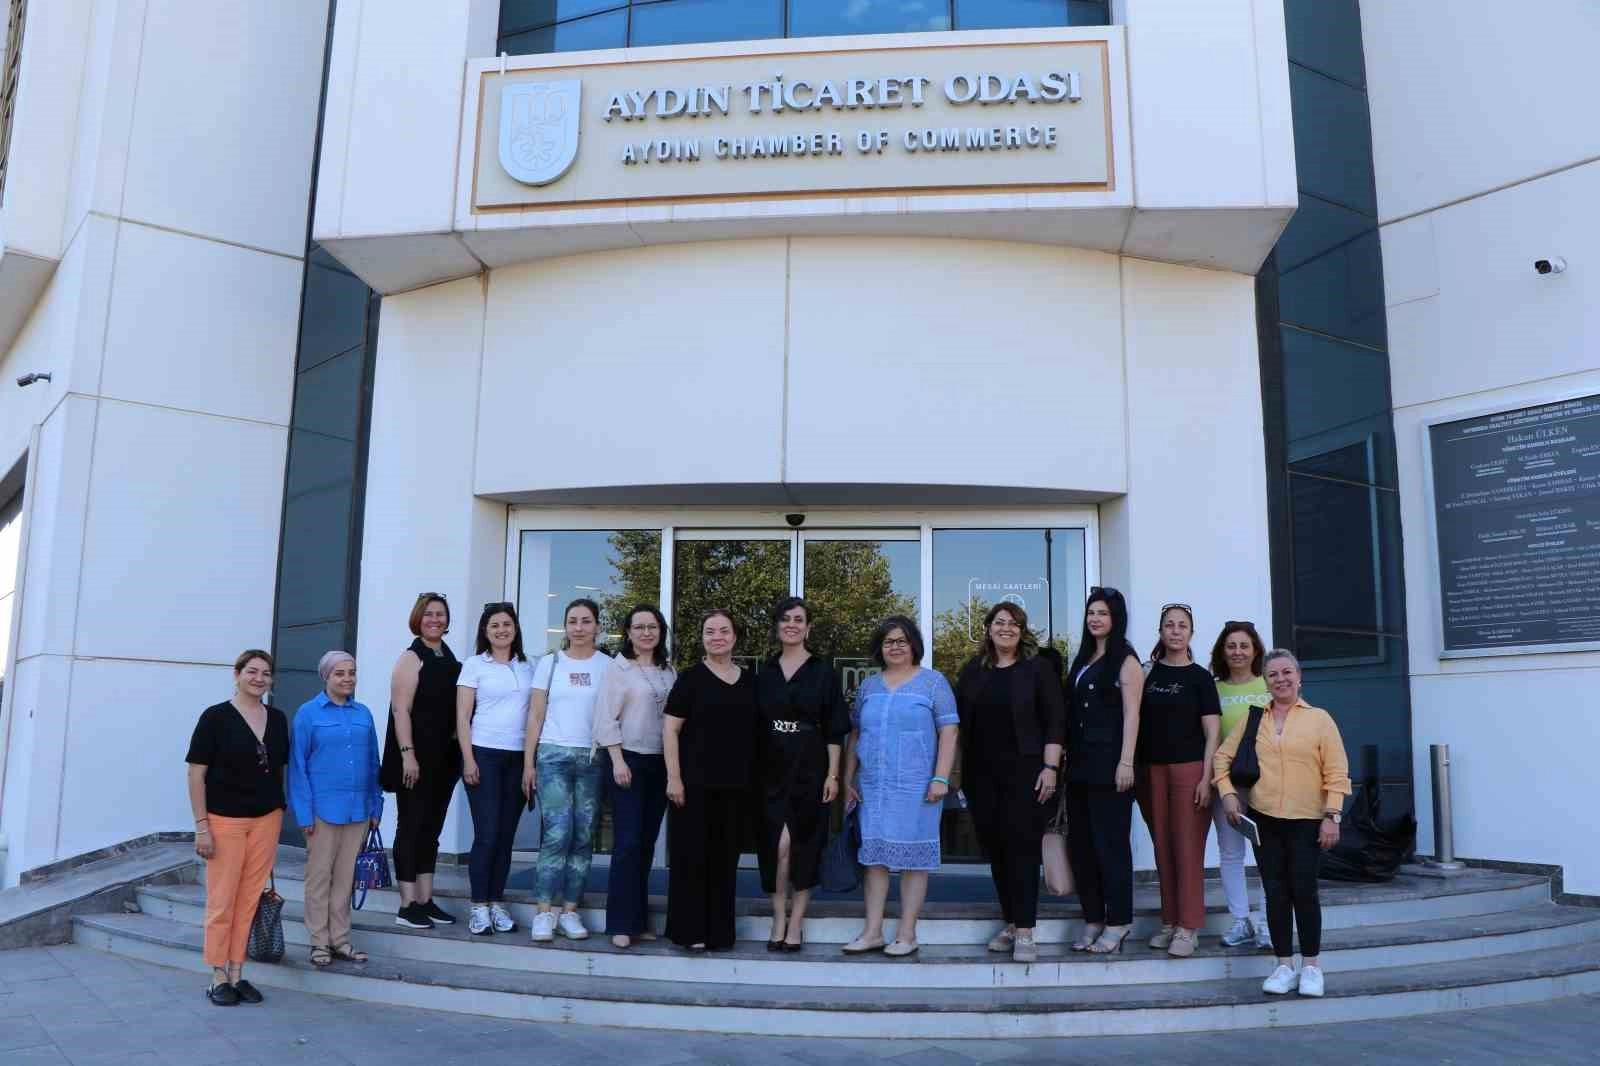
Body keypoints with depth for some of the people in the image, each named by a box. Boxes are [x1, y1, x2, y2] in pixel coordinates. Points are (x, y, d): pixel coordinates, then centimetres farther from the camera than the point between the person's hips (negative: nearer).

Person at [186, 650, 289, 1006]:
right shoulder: (215, 717, -6)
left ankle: (236, 975, 17)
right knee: (222, 900, 1)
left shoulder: (278, 720, 8)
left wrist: (279, 813, 10)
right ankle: (218, 978, 12)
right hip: (225, 820, -4)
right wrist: (201, 825, -10)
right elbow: (196, 774, -6)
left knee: (249, 900, 7)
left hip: (266, 819, 4)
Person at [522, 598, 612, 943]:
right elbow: (535, 716, 7)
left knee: (583, 837, 3)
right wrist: (528, 763, 2)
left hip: (593, 758, 1)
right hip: (554, 756, -1)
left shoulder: (608, 666, 6)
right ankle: (544, 913, -4)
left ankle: (570, 911, 11)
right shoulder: (549, 663, 6)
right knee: (557, 834, -11)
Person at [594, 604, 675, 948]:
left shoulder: (669, 671, 11)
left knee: (647, 843, 8)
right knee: (628, 842, -7)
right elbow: (606, 719, -8)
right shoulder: (619, 668, -4)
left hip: (661, 763, 5)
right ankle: (622, 924, -2)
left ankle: (639, 919, 15)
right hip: (629, 760, -5)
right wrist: (618, 761, -14)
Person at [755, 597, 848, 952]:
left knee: (804, 845, 1)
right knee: (778, 844, -6)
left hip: (809, 770, -1)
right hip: (771, 770, 2)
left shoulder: (823, 673, 1)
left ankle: (795, 923, 11)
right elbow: (755, 726, 11)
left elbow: (834, 730, -1)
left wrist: (832, 775, -7)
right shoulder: (764, 674, 9)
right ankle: (778, 919, 8)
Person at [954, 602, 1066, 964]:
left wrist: (1050, 767, -12)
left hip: (1024, 773, -4)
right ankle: (1010, 923, 18)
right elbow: (960, 722, 13)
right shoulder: (973, 671, 11)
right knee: (994, 847, 7)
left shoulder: (1039, 669, 0)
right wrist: (963, 772, 8)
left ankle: (1024, 931, -4)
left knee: (1022, 846, -7)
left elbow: (1055, 722, -4)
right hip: (983, 775, 4)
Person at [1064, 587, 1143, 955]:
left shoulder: (1126, 661, -4)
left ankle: (1117, 923, 7)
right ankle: (1093, 920, 18)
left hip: (1108, 764, -7)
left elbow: (1131, 714, -10)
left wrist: (1126, 762, -17)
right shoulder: (1081, 659, 16)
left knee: (1110, 842, -2)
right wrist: (1065, 759, 10)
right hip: (1079, 764, 7)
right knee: (1080, 842, 8)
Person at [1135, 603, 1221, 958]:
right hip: (1152, 771, 3)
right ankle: (1170, 921, 15)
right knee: (1163, 849, 7)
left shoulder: (1199, 677, 1)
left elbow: (1212, 733, -2)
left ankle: (1188, 927, 0)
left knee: (1188, 848, -5)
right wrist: (1134, 770, 6)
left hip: (1188, 770, -3)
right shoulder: (1148, 673, 10)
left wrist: (1206, 779, -10)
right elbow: (1136, 722, 13)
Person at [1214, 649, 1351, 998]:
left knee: (1303, 891, -2)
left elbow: (1337, 772, -3)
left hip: (1307, 822, -3)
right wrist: (1228, 793, 2)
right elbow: (1223, 756, 15)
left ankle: (1311, 966, 14)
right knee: (1275, 893, 5)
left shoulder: (1319, 719, 0)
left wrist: (1332, 815, -9)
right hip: (1264, 820, 3)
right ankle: (1285, 966, 15)